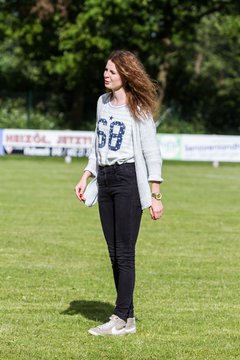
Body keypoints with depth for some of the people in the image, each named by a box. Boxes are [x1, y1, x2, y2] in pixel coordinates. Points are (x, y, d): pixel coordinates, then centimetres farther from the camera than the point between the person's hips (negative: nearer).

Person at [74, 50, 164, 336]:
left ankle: (121, 318, -5)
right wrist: (85, 178, 15)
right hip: (105, 180, 8)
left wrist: (155, 197, -12)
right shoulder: (103, 103, 13)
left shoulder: (139, 109, -8)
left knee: (125, 252, -7)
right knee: (114, 253, 7)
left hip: (129, 180, -8)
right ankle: (128, 318, 12)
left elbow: (152, 154, -9)